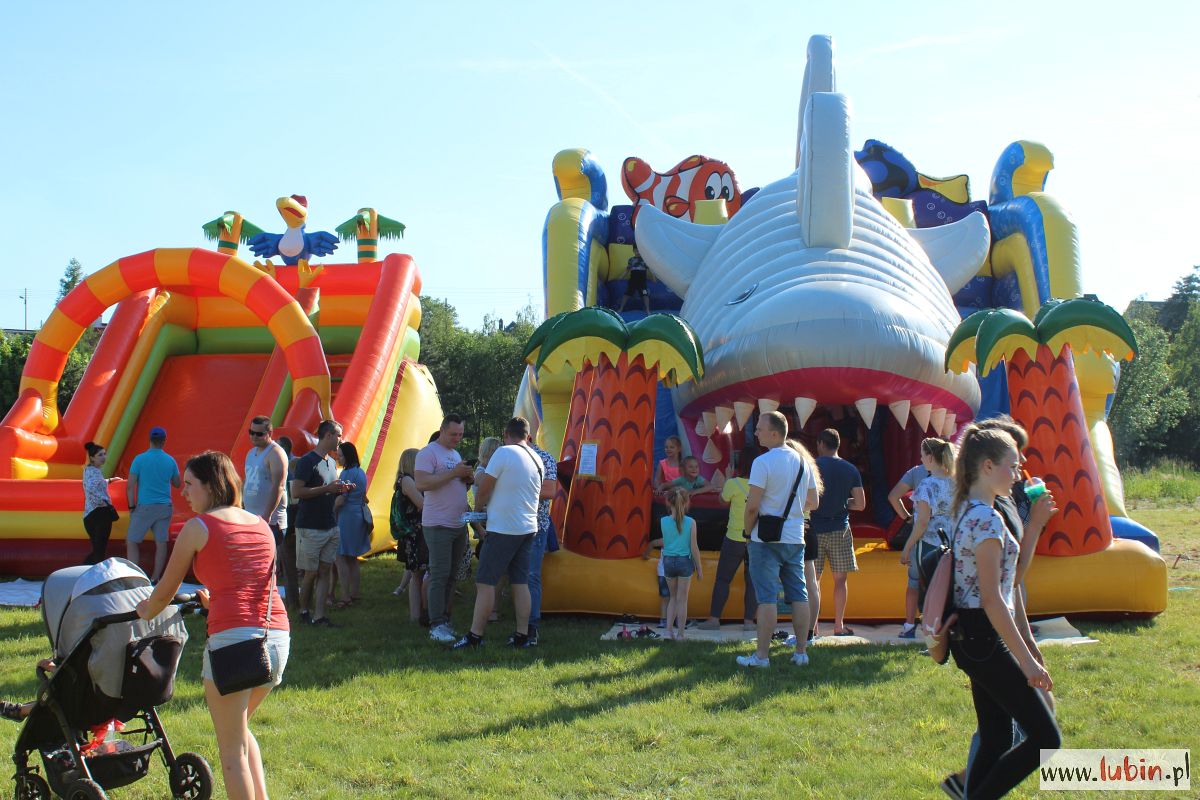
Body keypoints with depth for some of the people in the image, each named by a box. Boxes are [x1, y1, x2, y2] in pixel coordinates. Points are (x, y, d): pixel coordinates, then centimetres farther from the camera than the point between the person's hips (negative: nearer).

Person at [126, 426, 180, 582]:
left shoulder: (140, 459, -6)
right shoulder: (170, 461, 2)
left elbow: (130, 486, -8)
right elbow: (177, 484, 14)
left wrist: (131, 507, 0)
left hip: (145, 506, -3)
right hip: (164, 507, 3)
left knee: (132, 541, 5)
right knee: (161, 542, 7)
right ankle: (155, 578, 9)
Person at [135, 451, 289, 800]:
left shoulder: (198, 527, 2)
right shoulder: (261, 524, 17)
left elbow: (167, 588, 12)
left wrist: (147, 612, 33)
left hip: (233, 637, -6)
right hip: (278, 636, 6)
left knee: (232, 749, 4)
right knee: (240, 729, 27)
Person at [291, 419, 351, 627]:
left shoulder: (332, 462, 15)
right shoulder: (307, 461, -11)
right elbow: (297, 491, -18)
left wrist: (340, 489, 4)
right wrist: (328, 488, -19)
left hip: (331, 526, 7)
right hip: (310, 527, -7)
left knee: (325, 571, 3)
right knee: (311, 573, 0)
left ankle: (319, 615, 4)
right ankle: (304, 611, 18)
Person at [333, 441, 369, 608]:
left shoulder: (347, 473, -15)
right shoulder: (361, 472, 13)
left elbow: (340, 500, -17)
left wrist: (331, 511, -5)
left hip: (346, 516, -9)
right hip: (358, 516, 9)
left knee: (341, 558, -6)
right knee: (352, 558, 14)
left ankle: (345, 597, -9)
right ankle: (354, 594, 18)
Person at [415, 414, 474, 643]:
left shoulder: (456, 454, 19)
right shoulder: (428, 453, -8)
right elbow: (421, 484, -21)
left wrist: (468, 479, 5)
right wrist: (453, 473, -21)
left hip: (459, 524, 8)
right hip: (438, 525, -8)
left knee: (451, 575, 9)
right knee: (439, 575, -9)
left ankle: (444, 620, 15)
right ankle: (436, 626, -7)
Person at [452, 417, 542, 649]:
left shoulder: (503, 453, -12)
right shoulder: (537, 460, 10)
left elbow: (484, 489, -11)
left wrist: (478, 506, 11)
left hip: (503, 529, -7)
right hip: (528, 528, 7)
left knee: (485, 582, -2)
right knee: (520, 582, 10)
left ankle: (475, 636, 1)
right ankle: (522, 634, 11)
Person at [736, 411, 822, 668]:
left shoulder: (763, 462, -14)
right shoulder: (803, 461, 8)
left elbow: (752, 506, -16)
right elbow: (813, 502, 14)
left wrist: (748, 530, 0)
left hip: (766, 539, -6)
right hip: (796, 538, 6)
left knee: (767, 598, -3)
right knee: (799, 596, 10)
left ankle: (762, 655, 0)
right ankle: (801, 652, 14)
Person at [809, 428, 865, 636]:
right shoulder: (851, 470, 3)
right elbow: (860, 504, 3)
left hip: (815, 529, -2)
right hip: (840, 529, 2)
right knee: (840, 580, 10)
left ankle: (813, 627, -1)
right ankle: (839, 626, 11)